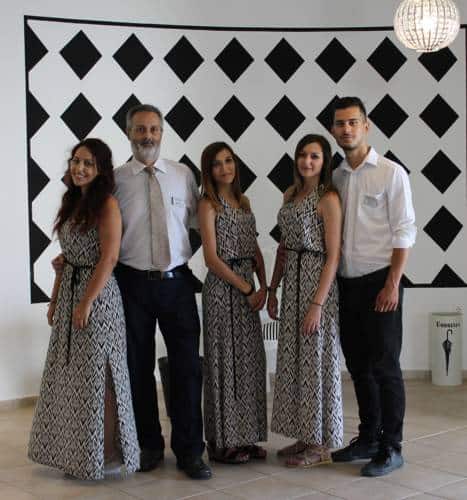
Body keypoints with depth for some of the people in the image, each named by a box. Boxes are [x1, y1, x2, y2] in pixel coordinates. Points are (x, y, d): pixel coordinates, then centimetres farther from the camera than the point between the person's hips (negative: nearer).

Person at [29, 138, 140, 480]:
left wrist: (86, 303, -19)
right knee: (70, 375, 12)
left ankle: (108, 454, 12)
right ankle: (74, 450, 25)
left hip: (97, 294, -8)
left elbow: (109, 258, -17)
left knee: (96, 376, -1)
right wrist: (55, 300, 13)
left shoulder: (107, 204, -11)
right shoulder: (72, 202, 12)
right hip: (68, 292, 8)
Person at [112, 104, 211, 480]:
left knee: (187, 367, 1)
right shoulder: (117, 179, 1)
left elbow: (196, 219, 13)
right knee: (139, 368, 9)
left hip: (177, 282, 1)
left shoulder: (183, 175, 6)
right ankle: (149, 446, 25)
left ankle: (189, 451, 12)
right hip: (133, 283, -1)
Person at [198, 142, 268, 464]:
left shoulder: (244, 202, 13)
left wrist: (263, 287, -1)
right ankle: (222, 441, 9)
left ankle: (244, 436, 19)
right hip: (222, 287, -7)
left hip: (247, 287, 7)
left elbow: (255, 249, 13)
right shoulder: (209, 205, -7)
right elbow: (212, 257, -13)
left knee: (250, 360, 9)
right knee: (224, 360, -1)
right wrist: (246, 289, -13)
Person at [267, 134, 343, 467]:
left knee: (317, 360, 0)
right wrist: (272, 289, 12)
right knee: (294, 360, 12)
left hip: (318, 282, -7)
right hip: (291, 283, 7)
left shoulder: (329, 199, -11)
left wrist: (317, 304, -19)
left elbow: (333, 256, -15)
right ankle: (304, 436, 24)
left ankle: (321, 445, 13)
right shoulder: (291, 194, 11)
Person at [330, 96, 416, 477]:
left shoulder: (391, 173, -6)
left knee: (385, 366, 0)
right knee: (358, 366, 13)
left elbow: (404, 233, -9)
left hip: (379, 283, -5)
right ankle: (368, 438, 26)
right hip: (346, 283, 5)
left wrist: (392, 285, -14)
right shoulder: (335, 177, 9)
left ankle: (391, 448, 11)